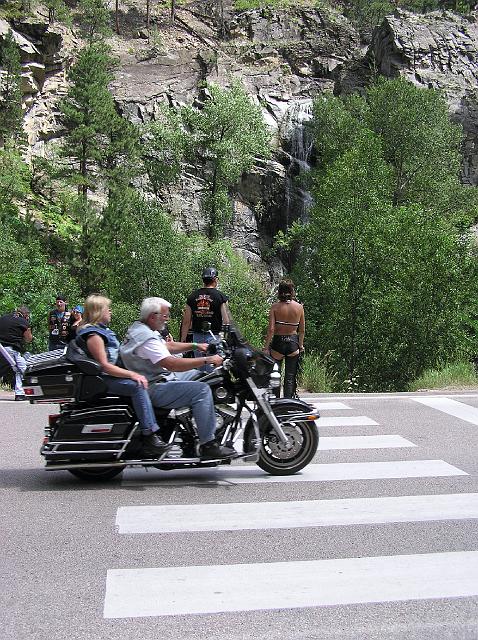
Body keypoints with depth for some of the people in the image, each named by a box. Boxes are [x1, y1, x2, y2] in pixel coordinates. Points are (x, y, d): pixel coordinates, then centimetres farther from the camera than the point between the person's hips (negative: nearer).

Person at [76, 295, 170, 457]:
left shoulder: (102, 329, 18)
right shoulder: (93, 334, -15)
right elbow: (104, 365, -22)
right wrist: (132, 374, -25)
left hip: (112, 374, 11)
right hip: (102, 380, -11)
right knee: (138, 386, -28)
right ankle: (149, 438, -34)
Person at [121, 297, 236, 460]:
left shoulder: (139, 328, 12)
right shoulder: (146, 338, -23)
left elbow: (168, 346, 23)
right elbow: (172, 364, -31)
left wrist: (195, 346, 11)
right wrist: (207, 360, -27)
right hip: (153, 389, -12)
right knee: (202, 390, -22)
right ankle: (208, 446, -21)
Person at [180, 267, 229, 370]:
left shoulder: (192, 297, 5)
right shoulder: (220, 296, -5)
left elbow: (186, 322, 6)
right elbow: (226, 321, -9)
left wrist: (183, 340, 12)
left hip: (197, 336, 4)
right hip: (214, 336, -4)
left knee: (199, 368, 11)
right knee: (212, 368, -3)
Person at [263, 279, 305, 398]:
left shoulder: (275, 307, -8)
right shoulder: (299, 307, -1)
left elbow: (271, 329, -11)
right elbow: (302, 330, 5)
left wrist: (266, 347, -5)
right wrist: (301, 345, 18)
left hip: (278, 343, -1)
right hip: (293, 344, 1)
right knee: (290, 377, 8)